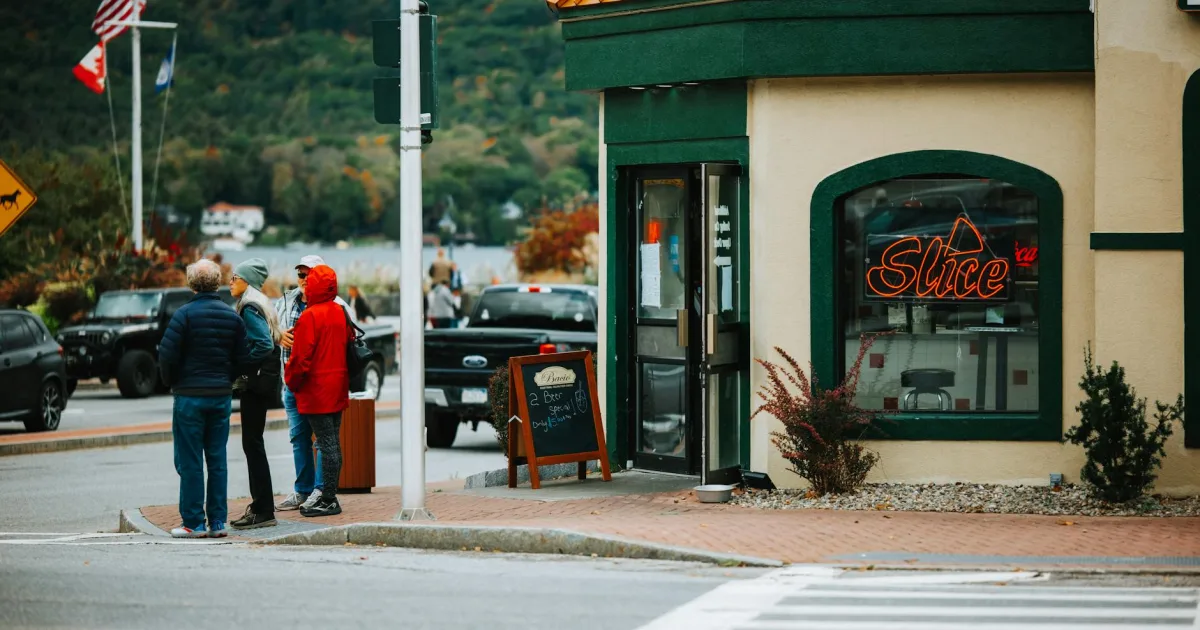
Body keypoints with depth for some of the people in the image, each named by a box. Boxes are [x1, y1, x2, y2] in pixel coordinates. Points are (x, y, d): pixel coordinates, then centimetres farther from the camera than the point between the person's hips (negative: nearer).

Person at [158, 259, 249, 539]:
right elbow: (242, 358, 5)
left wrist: (172, 381, 6)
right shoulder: (233, 316, 4)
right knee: (217, 460, 9)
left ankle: (193, 523, 0)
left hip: (190, 396, -4)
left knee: (190, 462, 0)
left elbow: (167, 354, -13)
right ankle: (218, 522, 8)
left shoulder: (185, 314, -11)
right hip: (222, 395, 5)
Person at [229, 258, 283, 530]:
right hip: (259, 382, 10)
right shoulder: (260, 305, 16)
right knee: (252, 443, 13)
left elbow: (264, 345, -23)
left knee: (252, 443, -8)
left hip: (256, 382, -10)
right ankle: (261, 506, 18)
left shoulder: (250, 308, -13)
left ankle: (264, 511, -7)